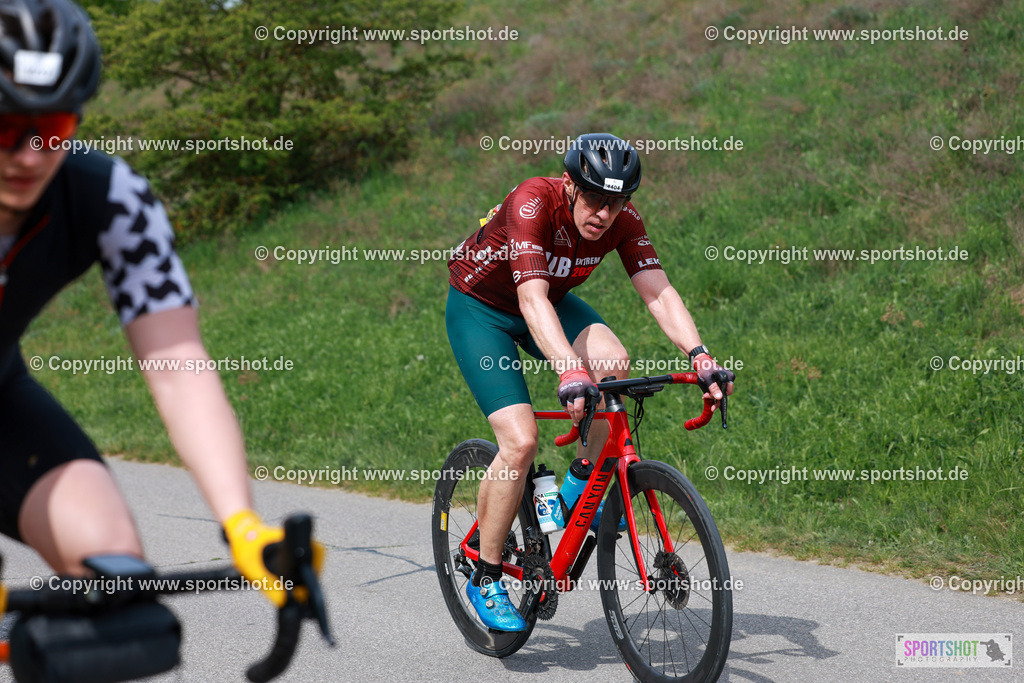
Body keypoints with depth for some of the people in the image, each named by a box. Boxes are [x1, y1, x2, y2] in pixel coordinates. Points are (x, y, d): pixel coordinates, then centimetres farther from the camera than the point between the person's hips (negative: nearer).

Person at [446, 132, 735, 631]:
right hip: (478, 307, -5)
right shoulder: (532, 204, -35)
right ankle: (485, 579, -3)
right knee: (520, 441, -20)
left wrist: (700, 356, -40)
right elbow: (533, 300, -45)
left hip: (551, 300, 5)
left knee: (614, 364, -26)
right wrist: (570, 372, -59)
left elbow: (659, 292, -24)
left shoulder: (622, 220, -18)